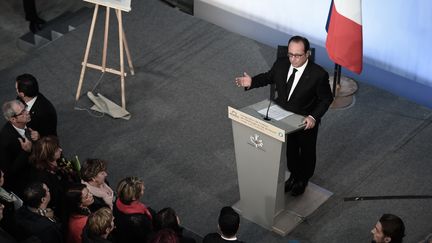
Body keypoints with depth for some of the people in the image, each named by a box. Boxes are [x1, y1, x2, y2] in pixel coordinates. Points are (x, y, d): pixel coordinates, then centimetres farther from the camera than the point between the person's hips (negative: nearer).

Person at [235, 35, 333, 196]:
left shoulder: (318, 74, -30)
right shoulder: (281, 64, -17)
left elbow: (326, 98, -17)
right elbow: (269, 77, 3)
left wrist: (314, 117, -29)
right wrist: (252, 82, -14)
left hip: (306, 123, -4)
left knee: (307, 152, 22)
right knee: (289, 150, 26)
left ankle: (303, 180, 49)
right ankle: (294, 175, 54)